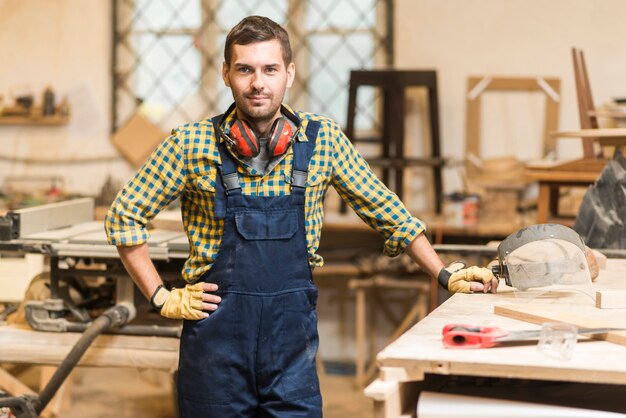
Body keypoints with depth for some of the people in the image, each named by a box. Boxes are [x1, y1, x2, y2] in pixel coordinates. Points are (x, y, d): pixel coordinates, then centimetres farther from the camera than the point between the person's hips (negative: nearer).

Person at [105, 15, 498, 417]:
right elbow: (124, 217, 4)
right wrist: (163, 298, -1)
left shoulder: (323, 139, 1)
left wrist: (446, 276, 7)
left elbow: (386, 211, 10)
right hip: (216, 335, -1)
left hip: (293, 338, 1)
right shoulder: (192, 144, -5)